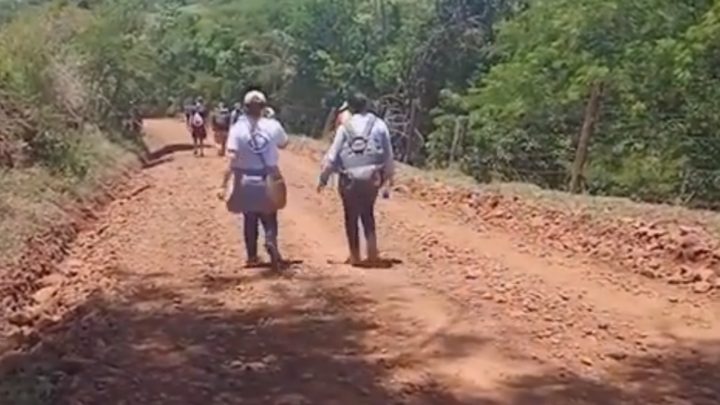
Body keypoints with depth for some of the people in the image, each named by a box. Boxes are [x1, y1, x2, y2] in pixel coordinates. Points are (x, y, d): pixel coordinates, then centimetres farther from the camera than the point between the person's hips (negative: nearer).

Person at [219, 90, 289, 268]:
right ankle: (271, 241, -18)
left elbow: (232, 158, -19)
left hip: (246, 180, 0)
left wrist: (224, 184, -16)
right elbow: (284, 144, 14)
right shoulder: (273, 126, -7)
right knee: (269, 217, 11)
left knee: (250, 219, 15)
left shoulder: (238, 128, -12)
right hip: (268, 179, 0)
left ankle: (252, 256, 20)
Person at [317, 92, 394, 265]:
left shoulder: (345, 127, -5)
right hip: (371, 179, 2)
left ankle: (355, 255, 16)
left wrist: (323, 178, 4)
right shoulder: (379, 125, -1)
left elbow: (333, 154, -5)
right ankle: (372, 251, 8)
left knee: (351, 216, 11)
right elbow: (388, 155, 1)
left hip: (349, 179, -2)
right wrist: (388, 178, 10)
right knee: (368, 214, 19)